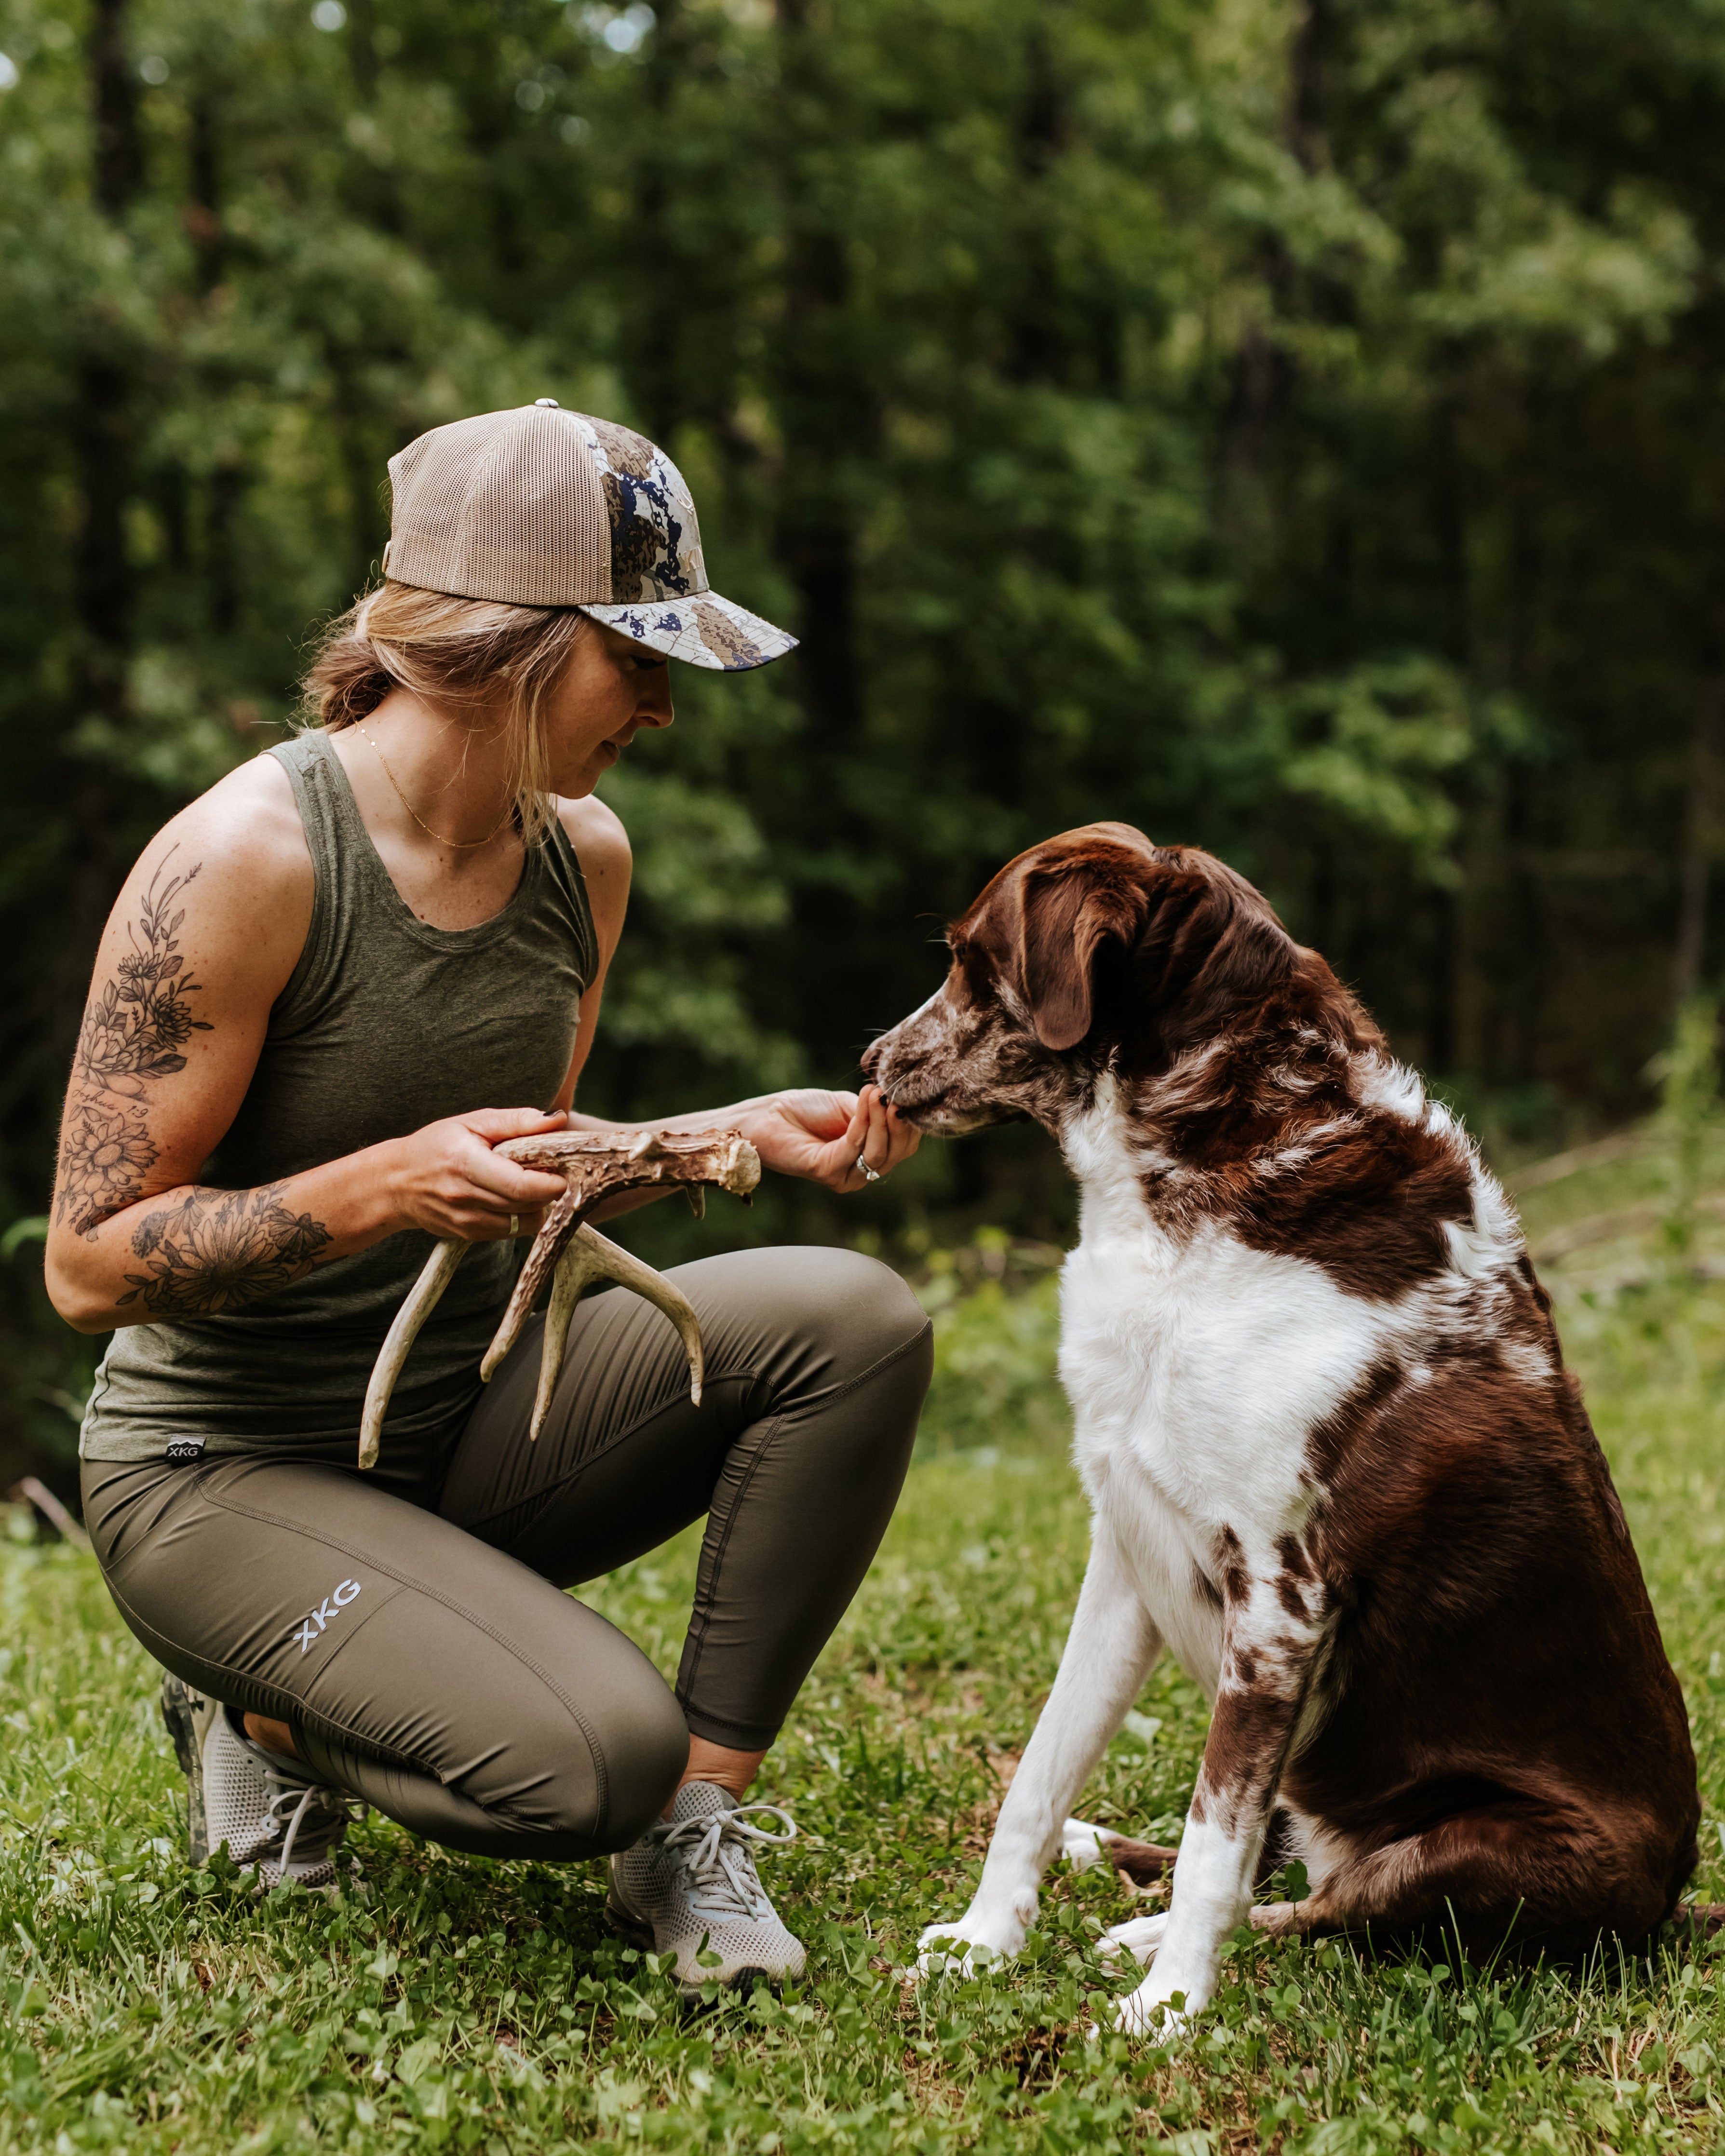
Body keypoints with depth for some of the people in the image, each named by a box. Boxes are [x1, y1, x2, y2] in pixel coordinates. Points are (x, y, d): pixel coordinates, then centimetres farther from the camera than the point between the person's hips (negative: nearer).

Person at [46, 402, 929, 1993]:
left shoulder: (584, 856, 1)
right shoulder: (244, 861, -22)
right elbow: (91, 1264, -20)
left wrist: (738, 1133, -2)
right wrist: (385, 1188, -34)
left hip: (470, 1414, 7)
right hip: (229, 1464, -6)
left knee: (853, 1323, -18)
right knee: (595, 1757, -28)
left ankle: (697, 1829, -6)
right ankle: (266, 1716, 4)